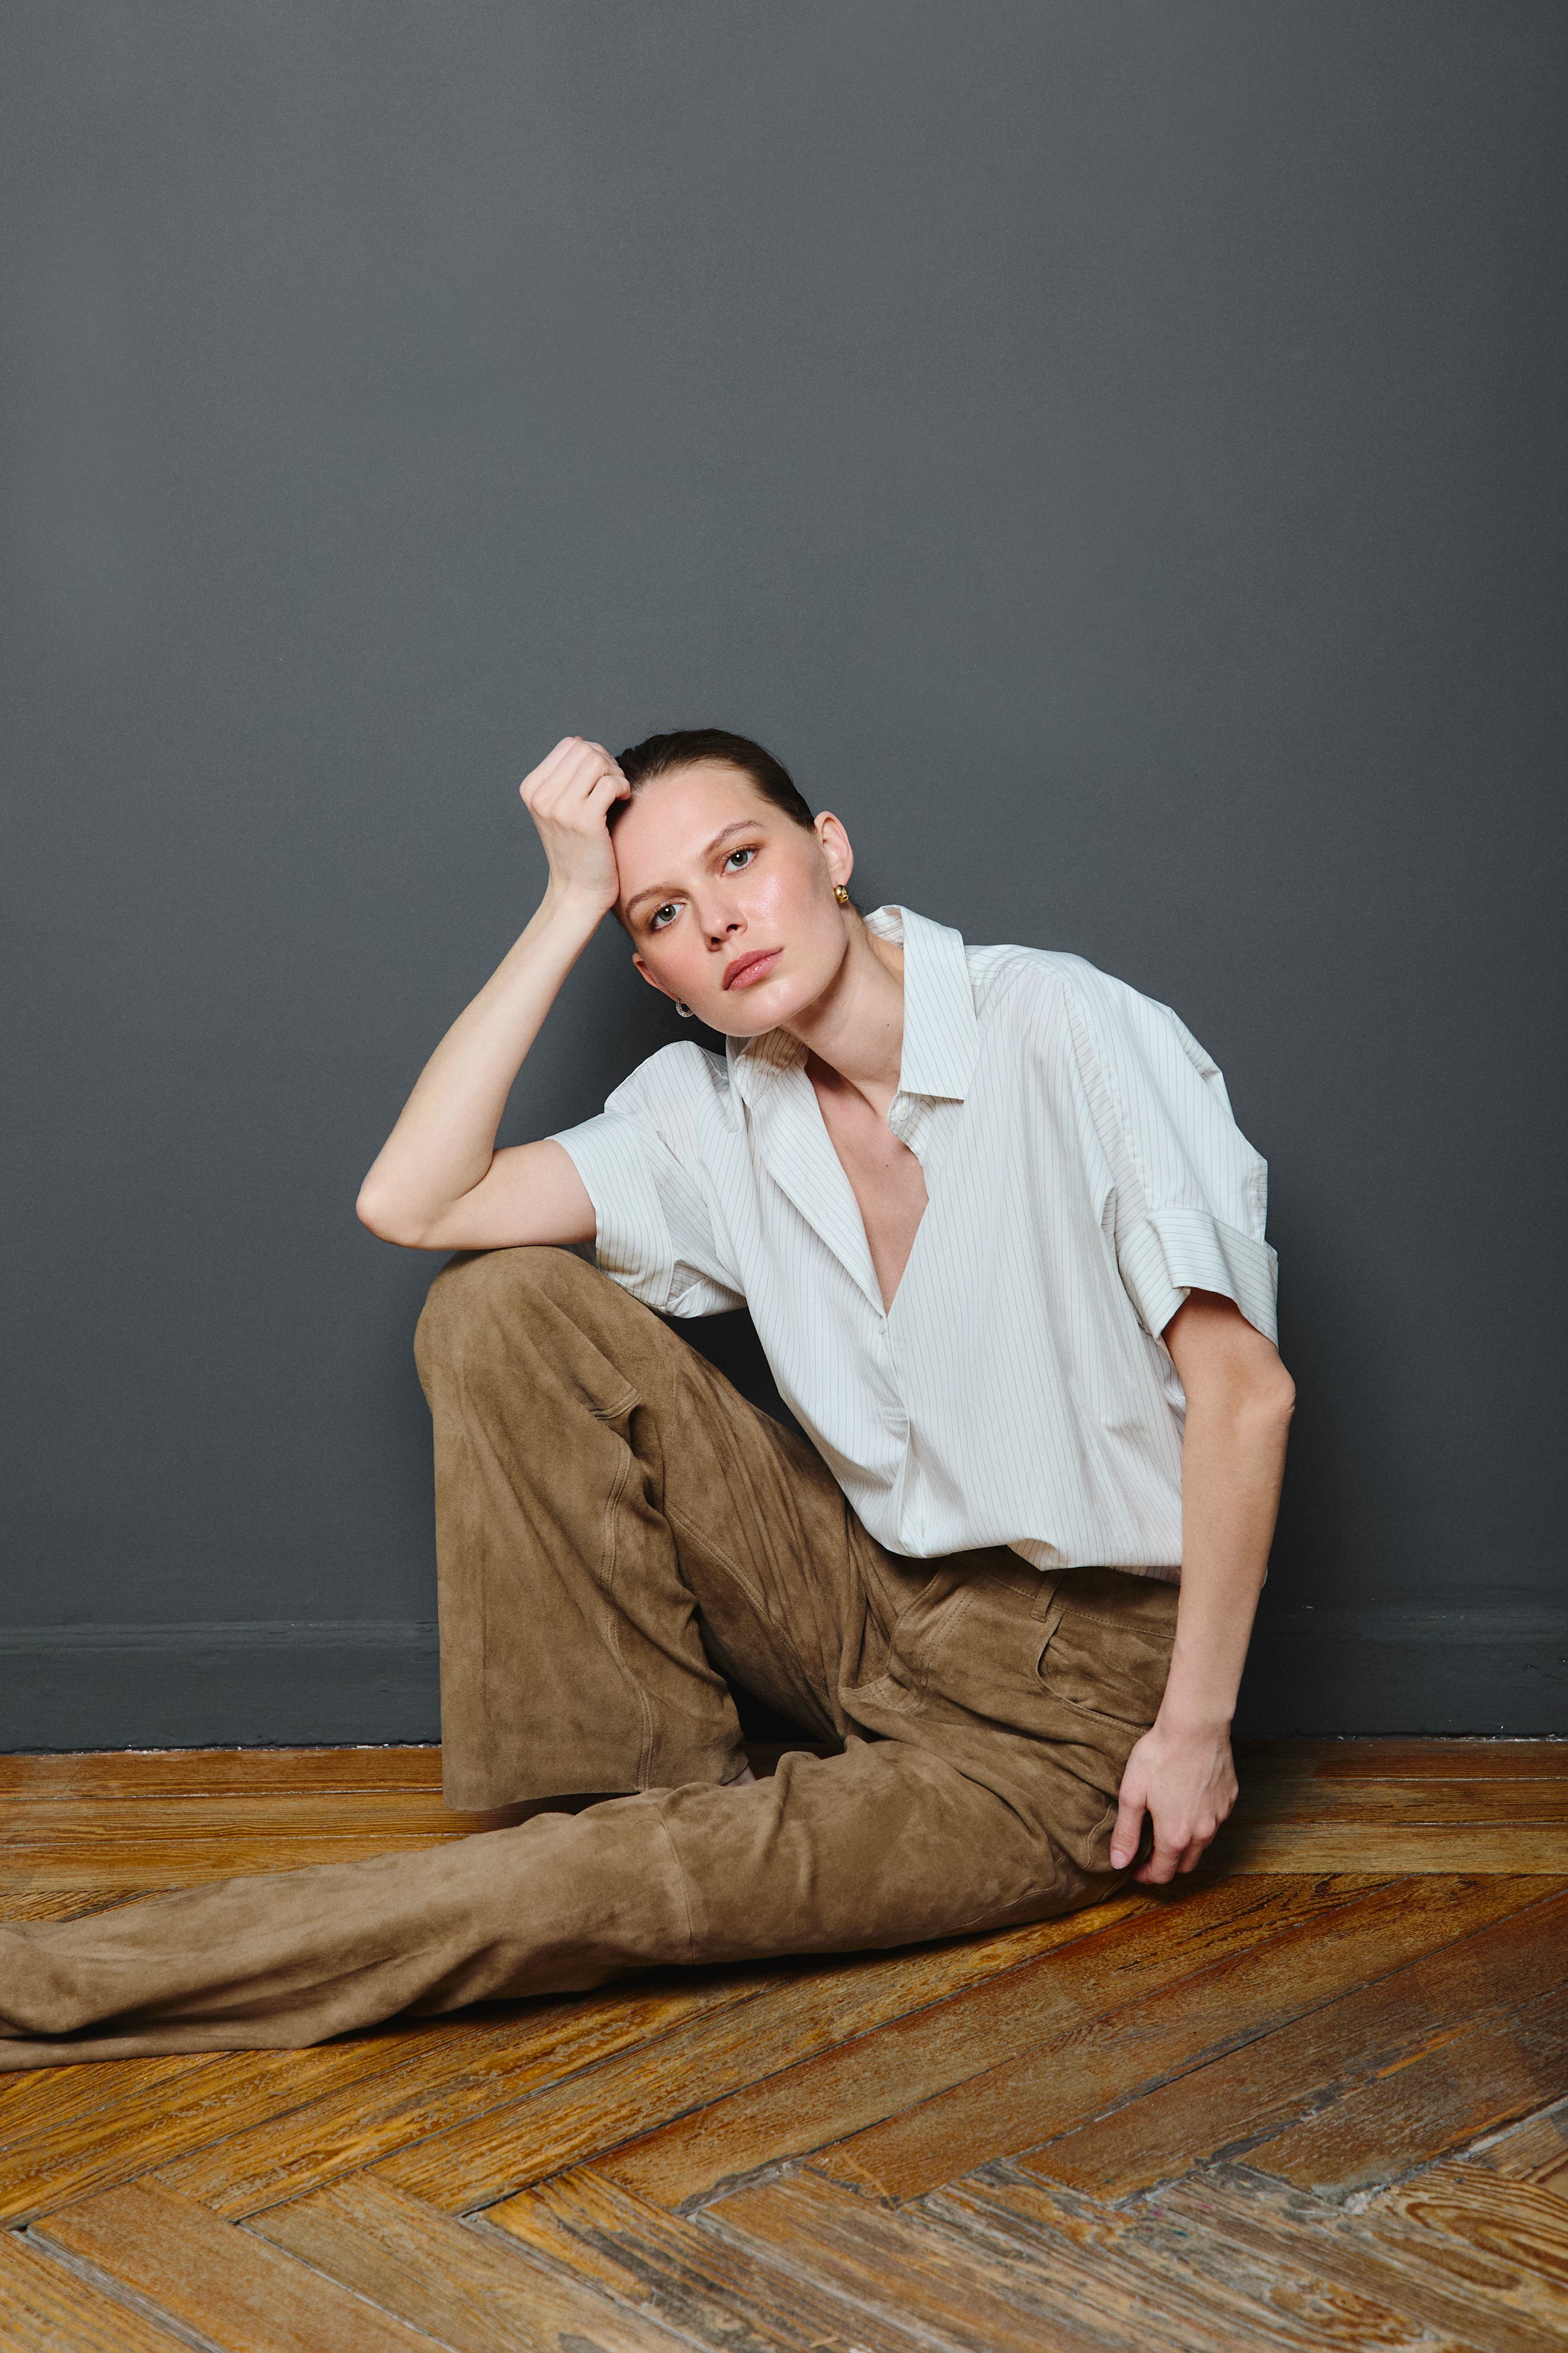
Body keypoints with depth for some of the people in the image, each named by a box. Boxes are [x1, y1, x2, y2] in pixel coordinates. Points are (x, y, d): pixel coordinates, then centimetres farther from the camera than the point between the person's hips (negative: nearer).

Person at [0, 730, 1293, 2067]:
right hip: (877, 1613, 6)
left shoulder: (1068, 1031, -17)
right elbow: (412, 1202, -12)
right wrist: (572, 905, -12)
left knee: (619, 1882, -23)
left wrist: (1196, 1724, -17)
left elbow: (1242, 1387, -17)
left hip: (1066, 1714, -5)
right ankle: (631, 1785, -3)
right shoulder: (716, 1113, -1)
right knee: (501, 1304, -6)